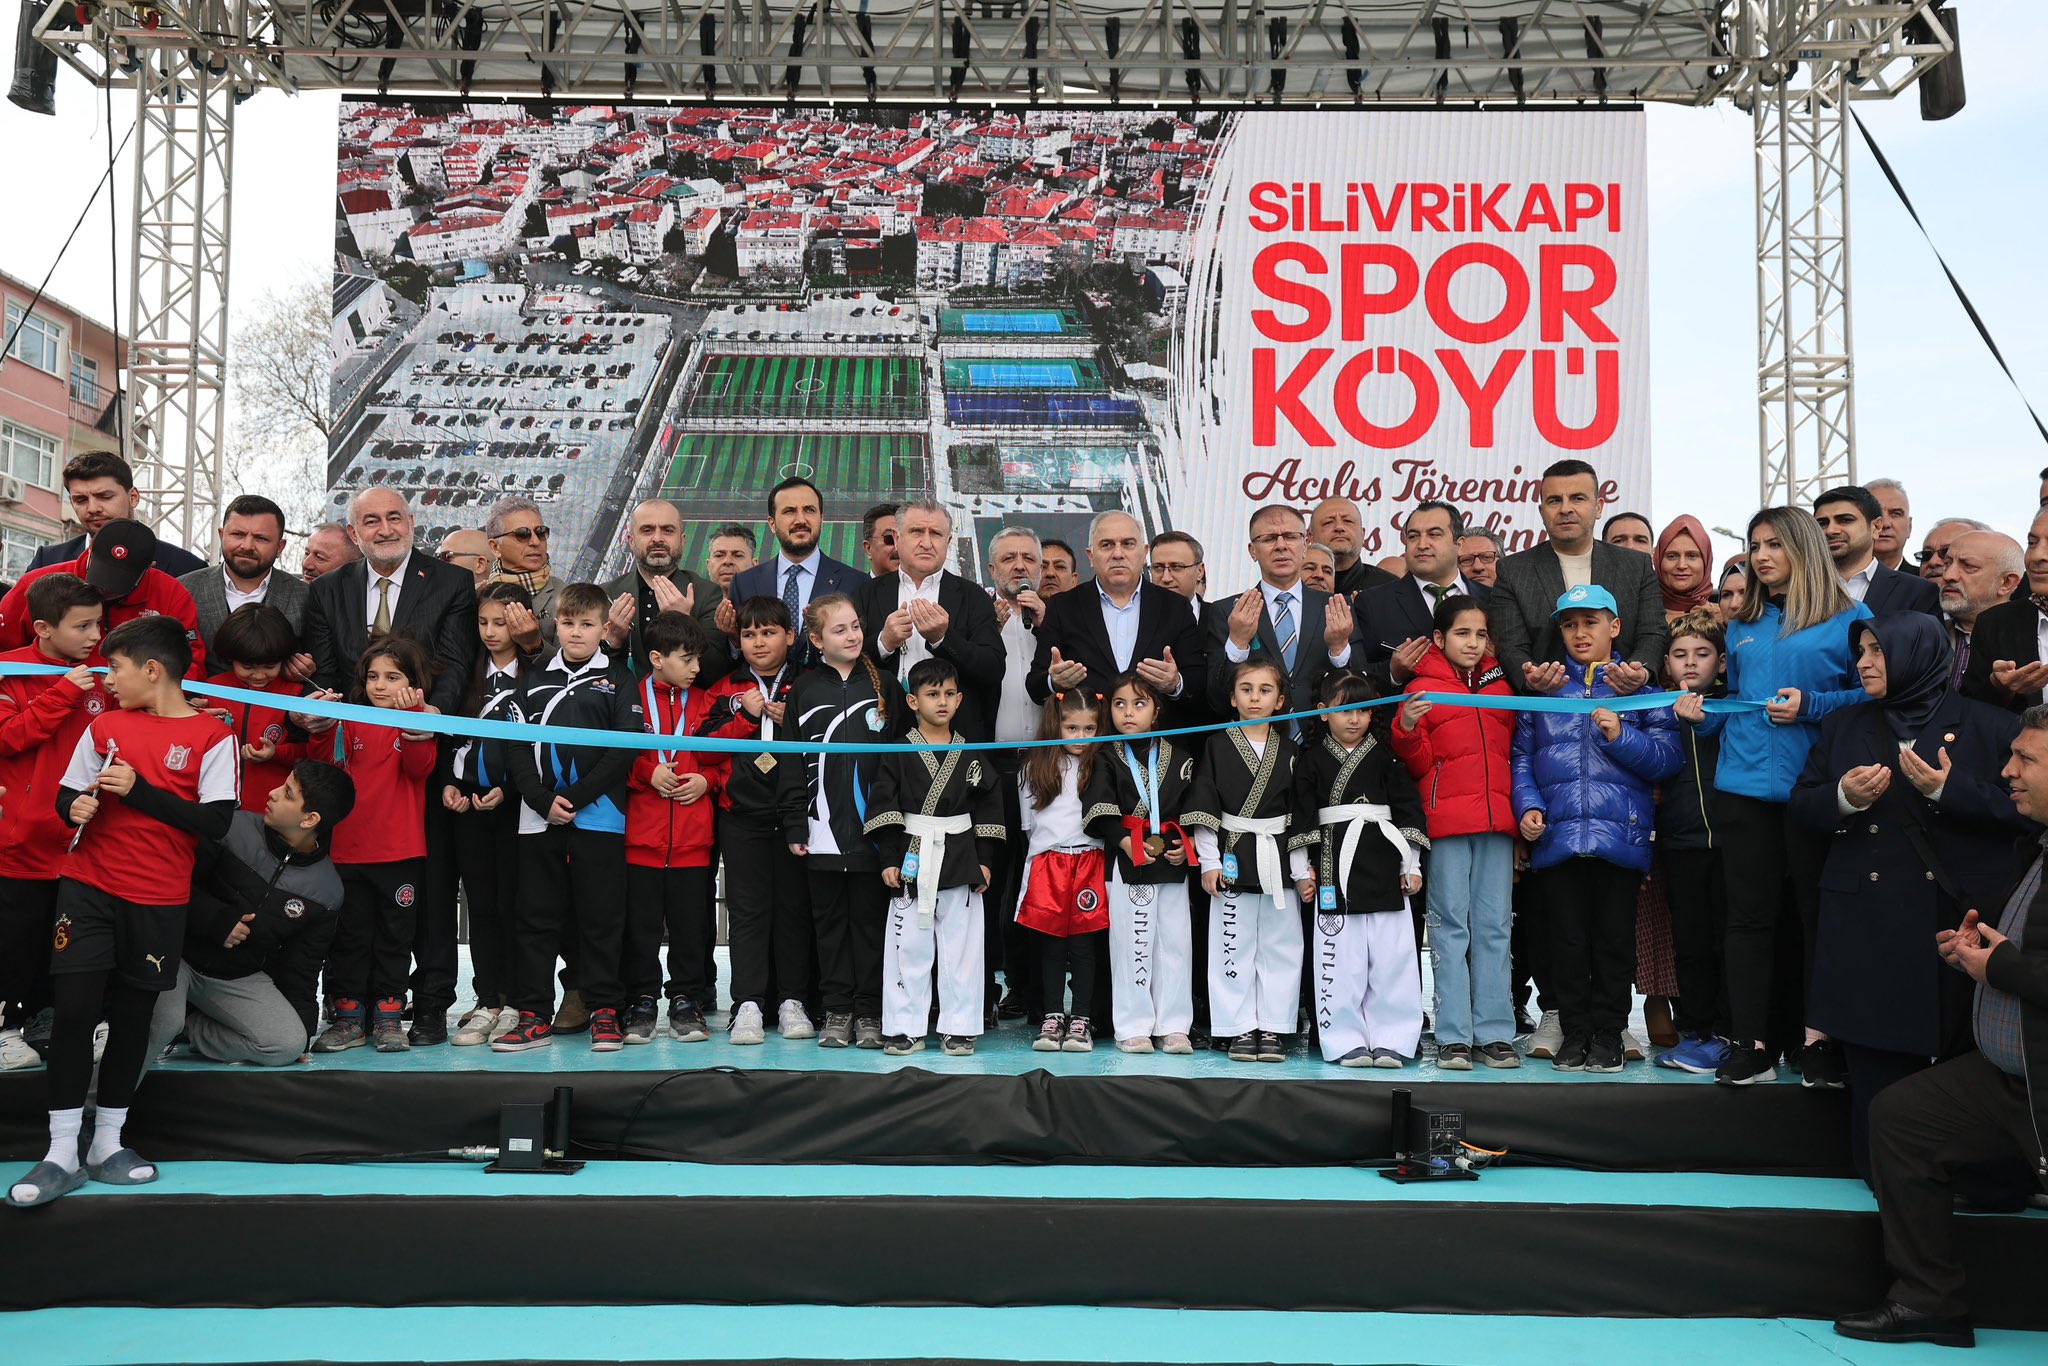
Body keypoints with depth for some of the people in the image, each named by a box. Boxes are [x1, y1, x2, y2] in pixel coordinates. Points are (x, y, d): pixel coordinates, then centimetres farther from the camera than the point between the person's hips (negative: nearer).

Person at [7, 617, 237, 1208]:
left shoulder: (212, 738, -5)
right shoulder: (104, 726, 7)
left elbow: (216, 821, -13)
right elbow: (66, 793, 13)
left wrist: (139, 790, -17)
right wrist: (76, 806, -10)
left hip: (158, 903, -2)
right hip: (88, 887, 2)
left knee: (132, 1016, 8)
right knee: (73, 1009, -6)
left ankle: (107, 1144, 23)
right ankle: (61, 1154, 2)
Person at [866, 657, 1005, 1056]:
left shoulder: (972, 756, 7)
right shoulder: (898, 754, 0)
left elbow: (989, 808, 9)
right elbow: (882, 807, -3)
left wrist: (984, 859, 3)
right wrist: (889, 859, -8)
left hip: (960, 861, 2)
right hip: (912, 861, -2)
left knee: (961, 947, 4)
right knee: (908, 947, 2)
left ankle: (959, 1028, 12)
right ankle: (905, 1028, 10)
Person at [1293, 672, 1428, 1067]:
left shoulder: (1386, 757, 9)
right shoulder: (1311, 760, 6)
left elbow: (1409, 809, 9)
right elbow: (1301, 816, 5)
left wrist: (1411, 865, 4)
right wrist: (1302, 871, 1)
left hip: (1384, 869, 1)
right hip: (1334, 868, -1)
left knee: (1392, 956, 0)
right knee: (1340, 958, -1)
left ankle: (1391, 1039, 8)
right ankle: (1345, 1041, 7)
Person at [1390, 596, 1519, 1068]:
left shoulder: (1500, 685, 15)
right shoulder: (1423, 688, 4)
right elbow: (1417, 764, 1)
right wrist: (1408, 730, -18)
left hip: (1496, 818, 4)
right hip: (1446, 819, -3)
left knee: (1494, 926, 5)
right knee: (1451, 924, -1)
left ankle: (1496, 1032, 8)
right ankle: (1453, 1035, 1)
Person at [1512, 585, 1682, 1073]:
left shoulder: (1640, 688, 9)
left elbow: (1667, 758, 0)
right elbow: (1522, 756, 9)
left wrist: (1621, 736, -13)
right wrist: (1528, 806, -5)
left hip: (1621, 833, -1)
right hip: (1558, 834, 1)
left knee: (1615, 938, 4)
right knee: (1567, 938, 4)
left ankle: (1608, 1034, 15)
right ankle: (1575, 1033, 14)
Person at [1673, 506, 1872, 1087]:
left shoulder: (1850, 619, 2)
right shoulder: (1743, 627, 17)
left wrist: (1811, 705, -15)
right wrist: (1700, 713, 4)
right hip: (1744, 783, 4)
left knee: (1818, 909, 2)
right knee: (1749, 912, 3)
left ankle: (1818, 1039, 12)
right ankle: (1751, 1042, 6)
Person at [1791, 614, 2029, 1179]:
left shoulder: (1988, 726, 3)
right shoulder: (1843, 726, 15)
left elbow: (2024, 808, -4)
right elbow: (1802, 806, 12)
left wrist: (1948, 789, -16)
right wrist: (1843, 798, -9)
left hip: (1959, 918, -3)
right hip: (1867, 925, 3)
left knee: (1965, 1054, -1)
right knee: (1876, 1057, 3)